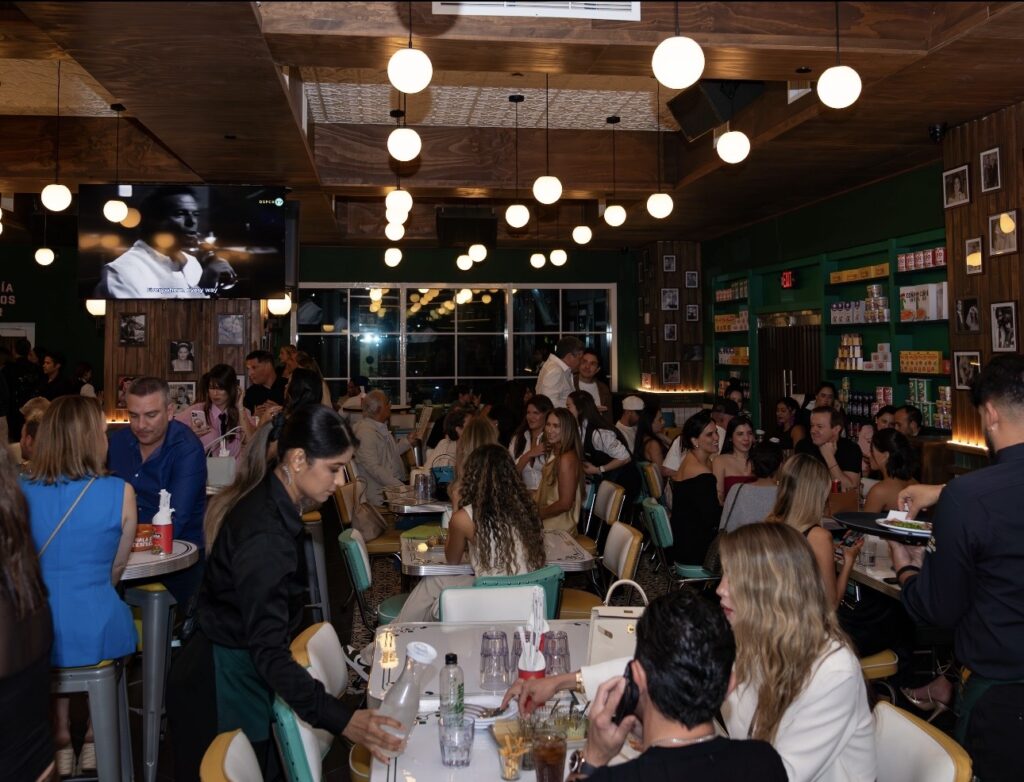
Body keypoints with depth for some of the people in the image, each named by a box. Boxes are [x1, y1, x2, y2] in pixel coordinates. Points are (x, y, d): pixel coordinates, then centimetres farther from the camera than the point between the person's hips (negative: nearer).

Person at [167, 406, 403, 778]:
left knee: (259, 771, 22)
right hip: (223, 685, -9)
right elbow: (267, 650, -35)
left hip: (240, 669, 9)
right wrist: (342, 720, -43)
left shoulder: (270, 501, -1)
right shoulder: (264, 532, -30)